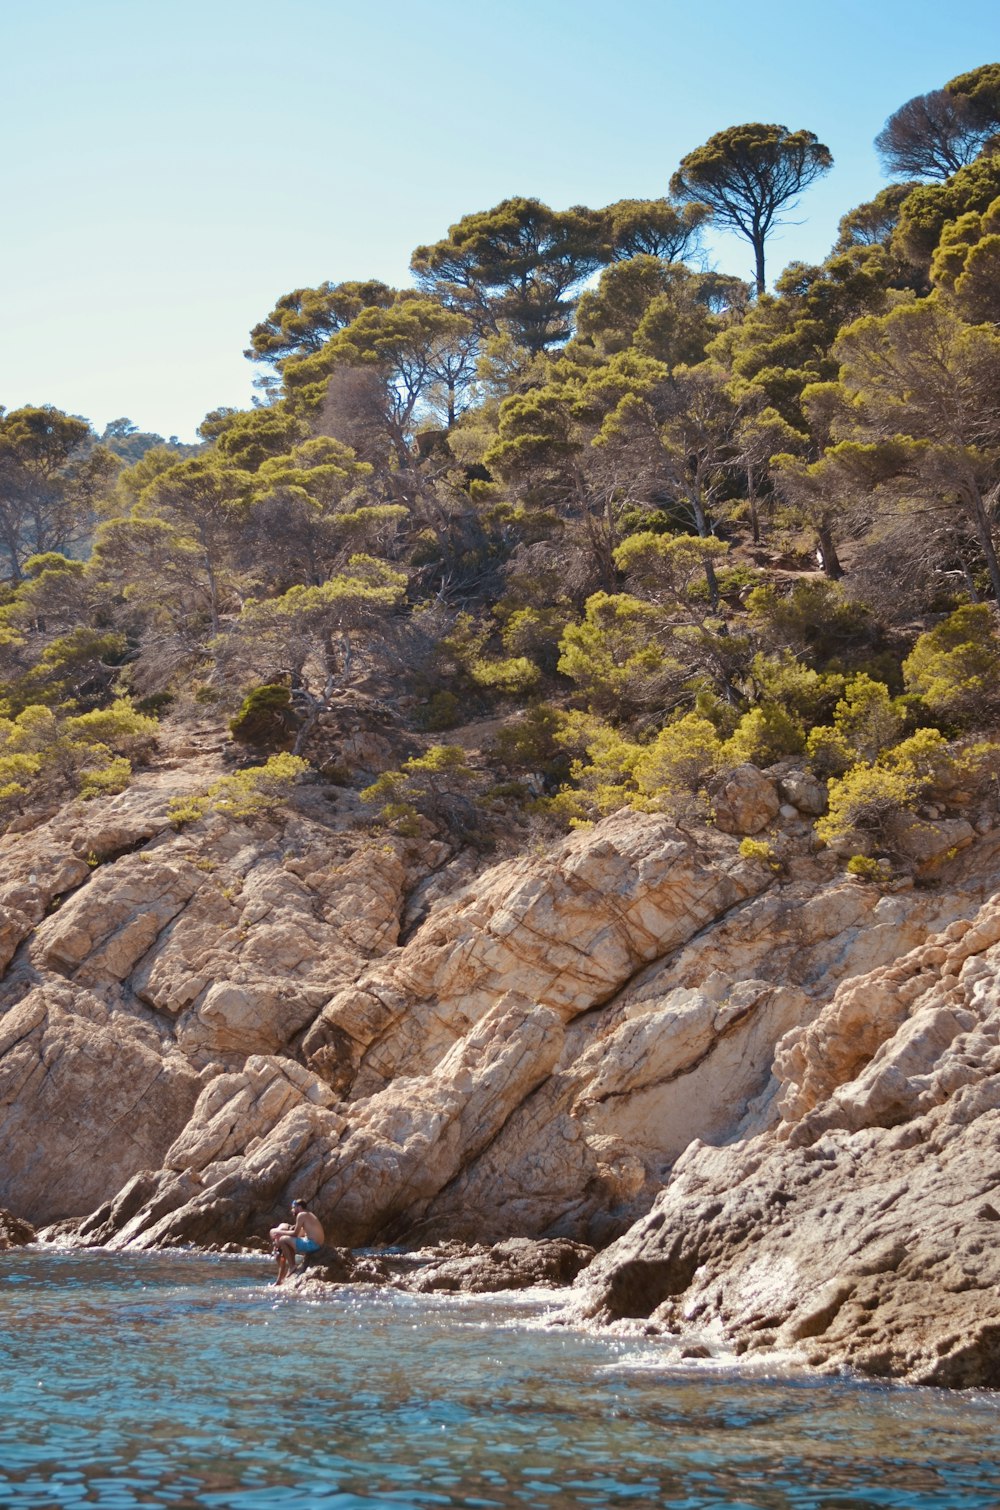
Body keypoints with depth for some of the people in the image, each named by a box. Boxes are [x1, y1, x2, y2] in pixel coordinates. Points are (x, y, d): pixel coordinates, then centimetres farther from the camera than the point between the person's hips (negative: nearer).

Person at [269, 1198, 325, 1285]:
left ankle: (292, 1266, -4)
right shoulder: (309, 1215, 21)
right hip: (317, 1245, 11)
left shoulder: (301, 1215, -8)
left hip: (311, 1244, -10)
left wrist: (280, 1232, 2)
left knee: (282, 1240, -9)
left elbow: (295, 1234, -10)